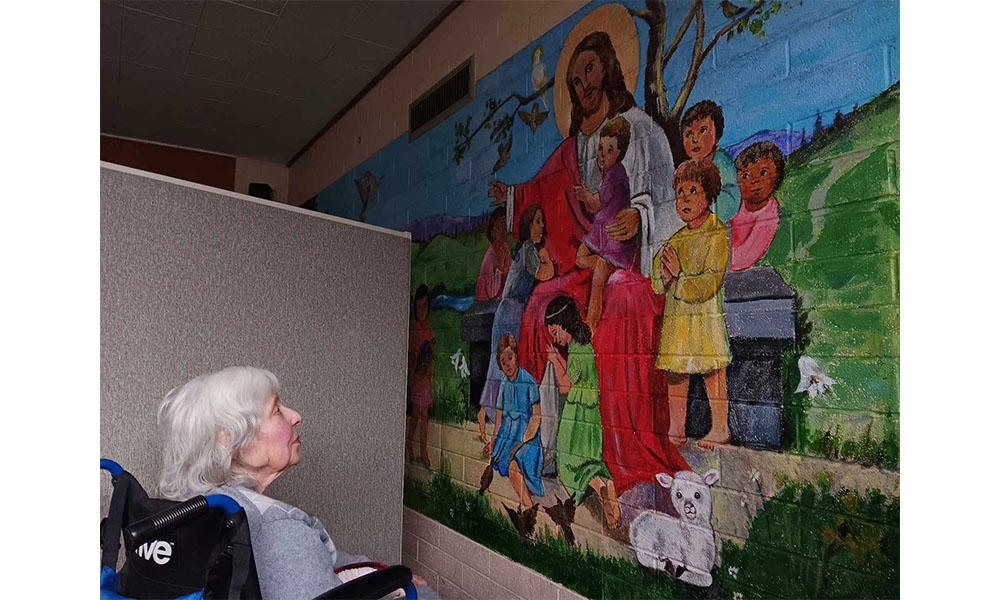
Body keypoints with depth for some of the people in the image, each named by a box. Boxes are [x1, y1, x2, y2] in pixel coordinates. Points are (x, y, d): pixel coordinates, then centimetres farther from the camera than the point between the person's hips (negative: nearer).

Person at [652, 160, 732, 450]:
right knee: (676, 373, 8)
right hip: (675, 317, 6)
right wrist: (665, 276, -12)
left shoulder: (717, 235, -6)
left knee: (712, 371, -1)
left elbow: (711, 282, -15)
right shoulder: (676, 238, 12)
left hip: (705, 316, -6)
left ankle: (720, 428, 13)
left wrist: (679, 274, -16)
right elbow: (657, 283, 9)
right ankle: (676, 430, 18)